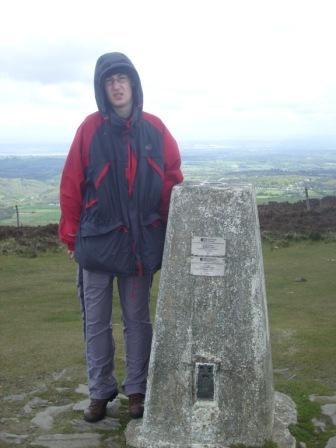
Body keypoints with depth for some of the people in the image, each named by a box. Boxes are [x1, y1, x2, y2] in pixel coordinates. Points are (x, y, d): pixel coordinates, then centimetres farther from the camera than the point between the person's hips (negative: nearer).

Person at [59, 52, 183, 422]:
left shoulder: (154, 129, 0)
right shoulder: (90, 128, -4)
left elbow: (173, 180, 3)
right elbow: (72, 184, -3)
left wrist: (170, 232, 0)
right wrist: (71, 235, -2)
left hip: (142, 241, 1)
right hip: (98, 240, -1)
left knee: (137, 319, 11)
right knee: (96, 321, 8)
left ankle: (136, 389, 25)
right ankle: (99, 391, 22)